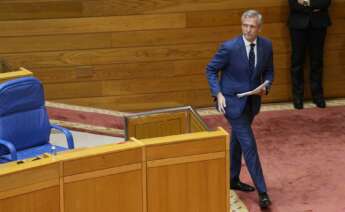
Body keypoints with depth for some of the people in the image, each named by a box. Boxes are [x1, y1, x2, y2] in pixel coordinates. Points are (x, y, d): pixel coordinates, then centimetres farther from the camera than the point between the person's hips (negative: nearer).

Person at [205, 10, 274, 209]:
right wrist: (218, 93, -16)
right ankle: (262, 191, -5)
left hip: (252, 101, 5)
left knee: (237, 140, 21)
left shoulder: (266, 45, -5)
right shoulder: (229, 47, -19)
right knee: (249, 144, -9)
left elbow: (269, 71, 9)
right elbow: (211, 69, -7)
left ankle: (233, 179, 38)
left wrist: (266, 86, -11)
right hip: (233, 101, -5)